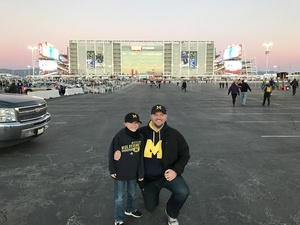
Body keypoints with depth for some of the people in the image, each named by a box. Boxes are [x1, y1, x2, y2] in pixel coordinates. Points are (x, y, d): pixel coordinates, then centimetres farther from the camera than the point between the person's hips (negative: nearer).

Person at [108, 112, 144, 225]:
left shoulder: (140, 137, -5)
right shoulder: (119, 135, -18)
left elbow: (141, 156, 1)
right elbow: (111, 153, -10)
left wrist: (141, 173, 3)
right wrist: (112, 170, -7)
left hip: (133, 172, 4)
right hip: (120, 172, -4)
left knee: (132, 193, 24)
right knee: (119, 197, 9)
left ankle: (130, 209, 50)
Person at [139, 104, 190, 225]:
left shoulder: (174, 134, -12)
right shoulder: (141, 132, -12)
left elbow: (185, 154, -3)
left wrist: (176, 170, -16)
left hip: (167, 173, -1)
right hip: (148, 177, 1)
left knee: (183, 192, -28)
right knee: (150, 207, 15)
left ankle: (171, 213, 5)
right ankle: (154, 191, 50)